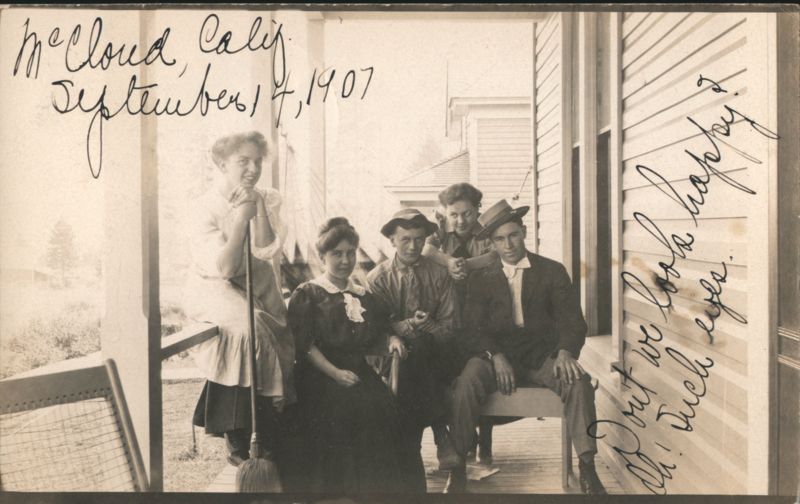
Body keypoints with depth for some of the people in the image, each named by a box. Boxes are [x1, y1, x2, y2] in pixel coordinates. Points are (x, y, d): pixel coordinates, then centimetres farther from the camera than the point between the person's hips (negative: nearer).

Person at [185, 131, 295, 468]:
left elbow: (266, 251, -10)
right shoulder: (208, 207, -7)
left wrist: (258, 208, -15)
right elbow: (223, 268, -16)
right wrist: (240, 218, -19)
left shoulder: (266, 200, 4)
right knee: (250, 324, -32)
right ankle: (240, 439, -21)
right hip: (213, 289, -4)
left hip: (257, 287, 4)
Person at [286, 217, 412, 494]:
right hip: (320, 377, -4)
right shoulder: (307, 295, 5)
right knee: (345, 407, -31)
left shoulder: (364, 296, 21)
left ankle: (380, 483, -10)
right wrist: (335, 372, -17)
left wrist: (392, 340, -1)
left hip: (360, 373, 4)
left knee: (383, 406, -24)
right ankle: (340, 484, -14)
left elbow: (375, 336, 23)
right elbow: (305, 345, -6)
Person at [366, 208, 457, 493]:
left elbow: (449, 326, 2)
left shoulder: (439, 275, 7)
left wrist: (426, 326, -19)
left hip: (432, 358, 1)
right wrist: (407, 325, -20)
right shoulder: (377, 278, 6)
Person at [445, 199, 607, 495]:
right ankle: (457, 468, -20)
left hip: (542, 356, 0)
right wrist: (496, 357, -19)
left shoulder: (553, 271, 8)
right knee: (467, 383, -31)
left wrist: (565, 352, -22)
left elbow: (572, 320, 0)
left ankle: (587, 469, -20)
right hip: (496, 355, 0)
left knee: (579, 382, -29)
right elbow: (474, 329, 1)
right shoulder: (481, 279, 10)